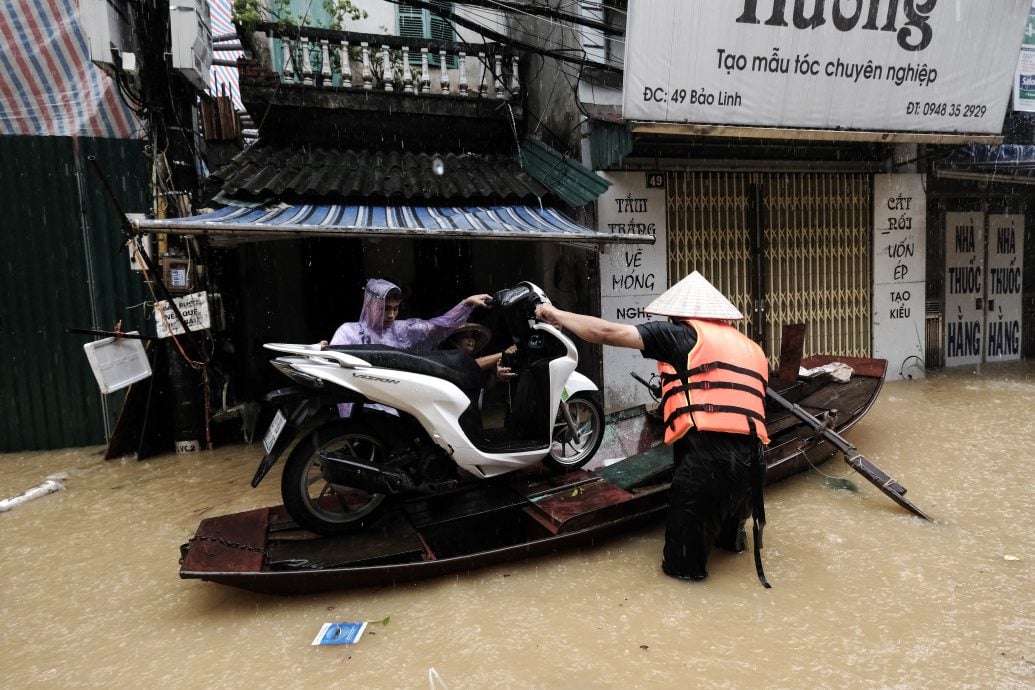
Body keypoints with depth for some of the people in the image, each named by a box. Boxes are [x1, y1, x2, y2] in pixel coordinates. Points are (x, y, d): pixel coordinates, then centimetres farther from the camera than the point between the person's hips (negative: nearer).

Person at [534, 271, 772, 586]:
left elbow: (607, 332, -3)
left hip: (708, 452, -9)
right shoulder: (751, 347, 21)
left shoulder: (684, 334, 2)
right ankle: (731, 535, 61)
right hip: (751, 458, 9)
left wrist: (556, 314, 11)